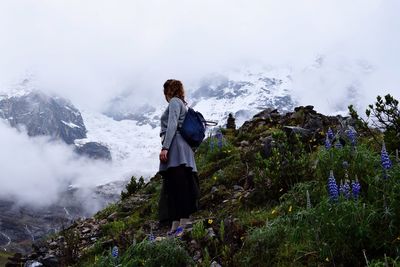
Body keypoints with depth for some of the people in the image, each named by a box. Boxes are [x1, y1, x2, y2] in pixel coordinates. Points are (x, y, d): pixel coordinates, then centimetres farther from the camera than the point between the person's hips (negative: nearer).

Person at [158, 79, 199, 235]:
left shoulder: (174, 102, -1)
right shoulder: (182, 104, 26)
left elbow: (172, 125, -14)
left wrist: (165, 148, -21)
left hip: (175, 146, -9)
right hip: (179, 152, 9)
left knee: (179, 186, -13)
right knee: (171, 188, 6)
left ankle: (184, 224, -16)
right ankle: (175, 226, 6)